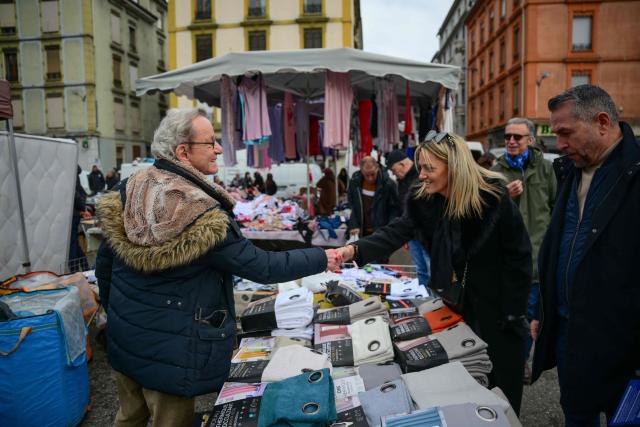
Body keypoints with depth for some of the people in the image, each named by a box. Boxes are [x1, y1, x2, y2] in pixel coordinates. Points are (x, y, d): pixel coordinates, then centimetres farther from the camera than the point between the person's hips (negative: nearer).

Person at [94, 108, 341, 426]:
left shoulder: (126, 194, -5)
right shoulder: (203, 216, -25)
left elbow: (104, 265, 5)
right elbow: (261, 267, -19)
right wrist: (322, 259, -7)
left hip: (123, 337, 7)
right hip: (168, 350, -7)